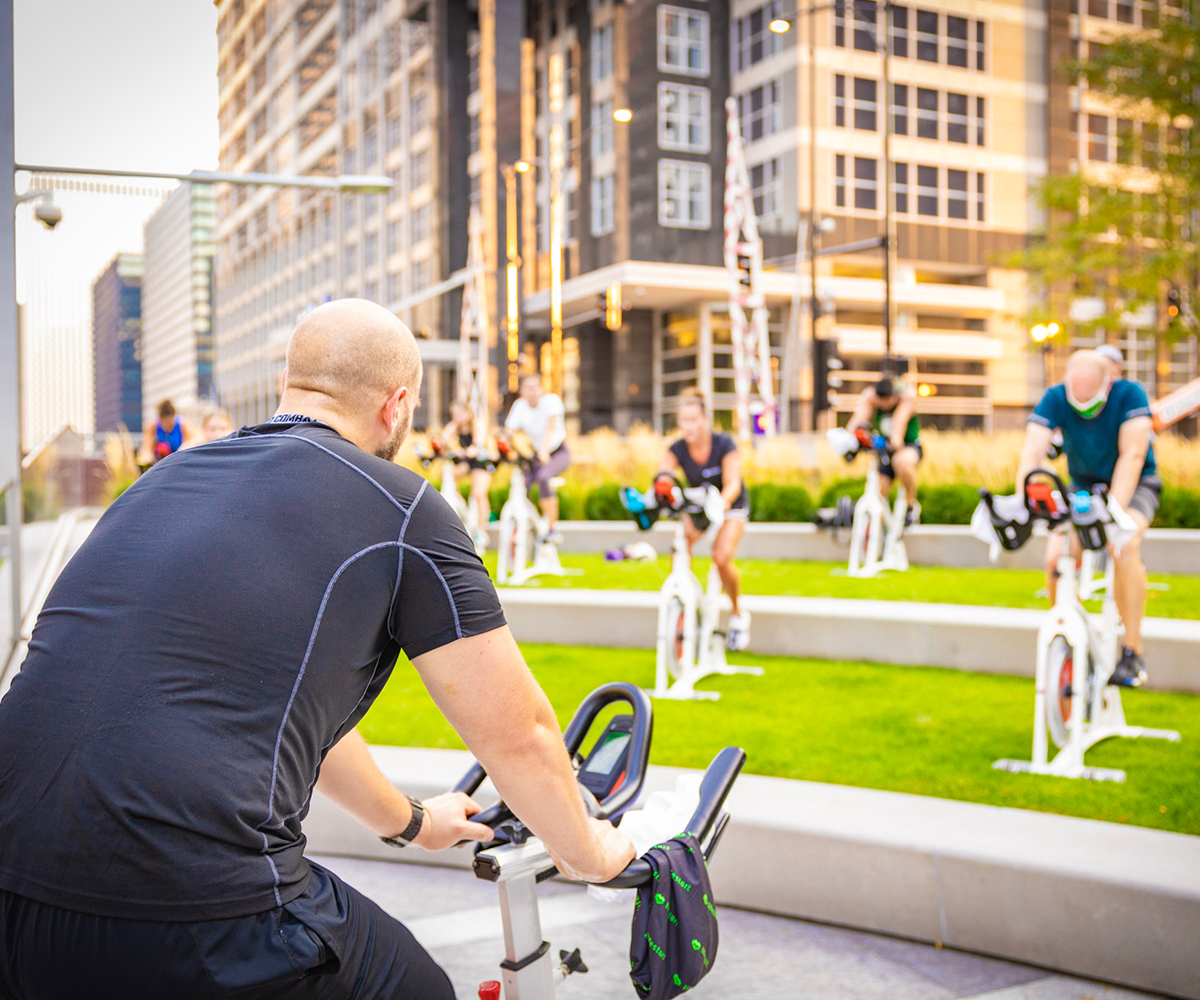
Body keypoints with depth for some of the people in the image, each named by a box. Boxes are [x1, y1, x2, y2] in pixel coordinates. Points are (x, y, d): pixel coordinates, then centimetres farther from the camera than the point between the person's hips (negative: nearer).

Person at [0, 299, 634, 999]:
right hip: (195, 911, -7)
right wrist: (588, 853, 27)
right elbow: (518, 735, 6)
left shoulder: (167, 478, 20)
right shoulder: (403, 506, 0)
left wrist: (410, 822, 45)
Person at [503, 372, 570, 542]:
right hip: (537, 454, 5)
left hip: (559, 453, -5)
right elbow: (508, 431, -13)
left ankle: (552, 528, -29)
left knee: (543, 476, -34)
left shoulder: (551, 399, -16)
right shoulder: (519, 405, -6)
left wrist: (544, 451, -44)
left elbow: (550, 427, -30)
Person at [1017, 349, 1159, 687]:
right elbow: (1030, 454, -28)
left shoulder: (1129, 394, -24)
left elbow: (1131, 456, -31)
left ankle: (1133, 653, -23)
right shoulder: (1055, 399, -19)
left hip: (1133, 485, -3)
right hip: (1083, 486, 3)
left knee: (1124, 545, -33)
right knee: (1055, 556, -21)